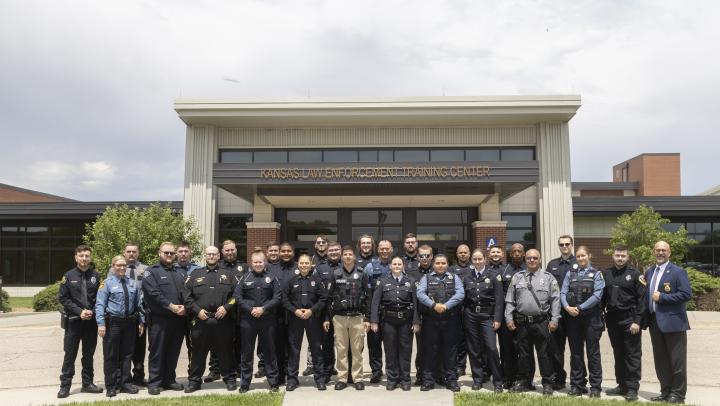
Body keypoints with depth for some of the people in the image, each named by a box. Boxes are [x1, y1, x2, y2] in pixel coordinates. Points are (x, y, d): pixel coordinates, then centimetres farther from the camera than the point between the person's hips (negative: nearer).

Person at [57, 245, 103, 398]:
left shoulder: (96, 276, 2)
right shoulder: (69, 276, -1)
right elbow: (62, 298, -3)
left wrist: (92, 311, -11)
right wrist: (79, 311, -12)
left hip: (91, 321, 2)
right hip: (73, 321, -2)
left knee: (89, 354, 10)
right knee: (70, 354, 3)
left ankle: (87, 383, 20)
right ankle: (65, 386, 12)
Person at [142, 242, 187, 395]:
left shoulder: (181, 273, 17)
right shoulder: (151, 272, -1)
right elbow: (154, 293, -13)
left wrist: (184, 306, -9)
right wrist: (171, 306, -18)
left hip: (178, 319, 5)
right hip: (159, 319, -5)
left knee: (173, 352, 11)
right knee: (157, 352, 1)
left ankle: (169, 380, 22)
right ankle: (154, 383, 9)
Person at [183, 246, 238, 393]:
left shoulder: (228, 274, 9)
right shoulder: (195, 274, 11)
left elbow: (236, 294, 3)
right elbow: (187, 296, 5)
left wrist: (226, 307, -10)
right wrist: (197, 310, -6)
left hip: (223, 321, -1)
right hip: (201, 320, 1)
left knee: (225, 352, 7)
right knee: (198, 352, 8)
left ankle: (230, 378, 19)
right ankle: (194, 380, 19)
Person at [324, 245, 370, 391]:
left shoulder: (362, 274, 4)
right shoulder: (336, 275, 5)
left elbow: (367, 297, 4)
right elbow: (329, 298, 6)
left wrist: (367, 318, -1)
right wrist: (327, 318, 3)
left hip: (357, 317, 0)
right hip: (339, 317, 1)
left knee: (357, 350, 3)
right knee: (341, 349, 4)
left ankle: (358, 378, 12)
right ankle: (342, 378, 12)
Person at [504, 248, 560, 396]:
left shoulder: (548, 278, 3)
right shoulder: (517, 277, 10)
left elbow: (555, 300, 0)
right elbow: (509, 300, 9)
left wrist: (554, 320, -7)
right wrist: (509, 318, 3)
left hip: (541, 322, -2)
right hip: (522, 322, 3)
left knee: (543, 353, 2)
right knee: (523, 353, 10)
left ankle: (547, 383, 13)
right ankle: (524, 382, 22)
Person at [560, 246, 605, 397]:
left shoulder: (596, 274, 2)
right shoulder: (570, 274, 10)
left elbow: (597, 295, -9)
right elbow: (563, 293, 3)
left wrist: (579, 308, -14)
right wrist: (567, 307, -14)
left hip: (591, 317, -3)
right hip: (572, 317, 3)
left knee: (593, 352, 2)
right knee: (575, 352, 9)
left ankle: (595, 387, 10)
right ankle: (577, 385, 18)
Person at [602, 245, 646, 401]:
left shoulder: (635, 274, -4)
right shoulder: (606, 274, 8)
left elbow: (642, 299, -7)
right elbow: (602, 297, 11)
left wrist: (637, 321, -13)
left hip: (629, 320, -4)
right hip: (612, 319, 4)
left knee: (632, 355, 1)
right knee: (618, 355, 12)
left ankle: (632, 388, 8)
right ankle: (622, 385, 22)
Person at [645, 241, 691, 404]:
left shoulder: (678, 272, -7)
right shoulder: (649, 272, 13)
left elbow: (686, 294, -15)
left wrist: (662, 297, -17)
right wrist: (647, 317, 6)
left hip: (672, 322, -6)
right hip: (655, 322, 6)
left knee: (677, 361, 1)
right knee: (660, 360, 12)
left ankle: (678, 394, 12)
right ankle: (666, 392, 23)